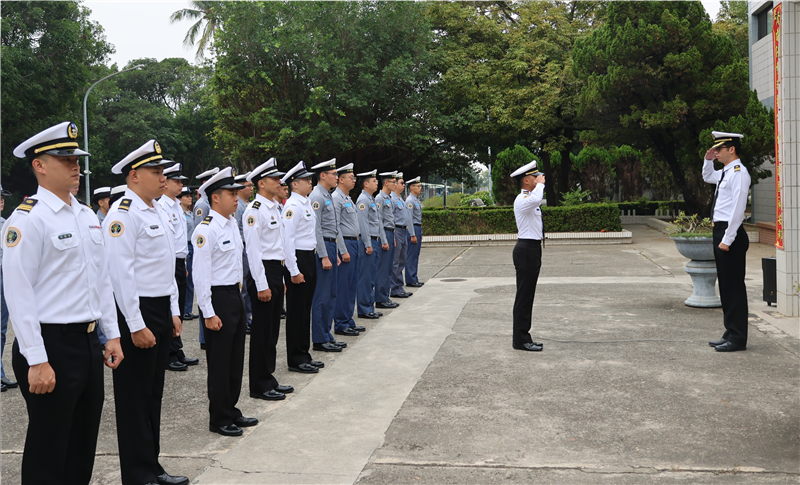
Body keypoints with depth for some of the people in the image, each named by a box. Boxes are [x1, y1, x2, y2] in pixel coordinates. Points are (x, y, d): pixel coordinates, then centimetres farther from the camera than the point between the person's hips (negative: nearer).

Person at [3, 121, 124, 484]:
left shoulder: (87, 215, 12)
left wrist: (112, 335, 12)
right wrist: (37, 361, -19)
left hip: (88, 342, 8)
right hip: (51, 345, -7)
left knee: (84, 445, 17)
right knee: (48, 454, 5)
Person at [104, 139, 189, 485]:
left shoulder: (159, 212, 14)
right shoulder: (123, 214, -15)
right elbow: (121, 272, -20)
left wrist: (173, 312, 16)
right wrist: (136, 326, -21)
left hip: (161, 311, 9)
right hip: (135, 313, -9)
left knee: (154, 393, 16)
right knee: (135, 398, 2)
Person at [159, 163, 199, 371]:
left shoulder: (177, 206, 16)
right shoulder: (161, 207, -14)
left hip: (179, 263, 9)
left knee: (179, 309, 13)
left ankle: (177, 352, 22)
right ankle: (169, 356, 7)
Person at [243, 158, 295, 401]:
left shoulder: (274, 207, 15)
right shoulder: (255, 210, -14)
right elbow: (253, 250, -19)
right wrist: (261, 285, -21)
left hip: (276, 271, 9)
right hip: (263, 272, -9)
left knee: (272, 329, 15)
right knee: (262, 331, -1)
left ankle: (268, 379, 26)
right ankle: (259, 386, 9)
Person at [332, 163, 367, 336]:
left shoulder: (349, 199, 18)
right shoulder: (336, 198, -13)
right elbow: (335, 227, -18)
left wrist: (367, 242, 19)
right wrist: (343, 251, -20)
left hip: (354, 243, 10)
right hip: (345, 244, -10)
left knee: (352, 285, 13)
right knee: (343, 286, -5)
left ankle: (349, 321, 20)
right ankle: (341, 324, 2)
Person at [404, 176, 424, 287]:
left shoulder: (417, 200, 16)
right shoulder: (410, 201, -14)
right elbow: (409, 219, -18)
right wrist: (412, 235, -20)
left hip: (418, 229, 10)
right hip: (413, 229, -10)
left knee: (416, 255, 12)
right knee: (411, 256, -5)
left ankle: (414, 279, 17)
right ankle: (410, 280, -1)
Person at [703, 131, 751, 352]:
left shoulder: (739, 172, -14)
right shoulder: (725, 172, 14)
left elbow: (738, 209, -20)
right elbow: (708, 177, 38)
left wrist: (727, 239, -22)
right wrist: (708, 160, 18)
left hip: (730, 234, -10)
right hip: (721, 231, 10)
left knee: (734, 287, -4)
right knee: (725, 286, 14)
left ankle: (738, 338, 2)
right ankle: (731, 333, 23)